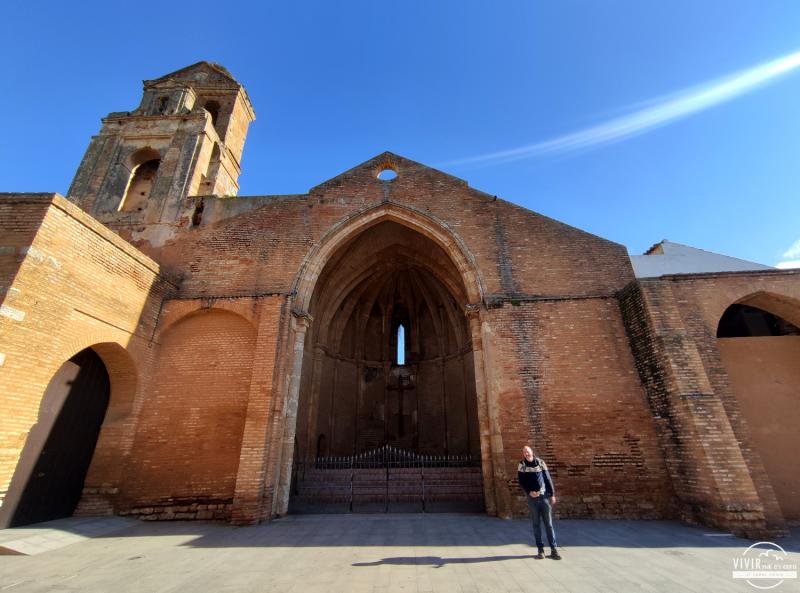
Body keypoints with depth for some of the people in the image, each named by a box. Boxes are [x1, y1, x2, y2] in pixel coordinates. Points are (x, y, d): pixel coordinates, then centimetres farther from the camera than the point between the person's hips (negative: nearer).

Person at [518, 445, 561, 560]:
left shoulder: (541, 463, 2)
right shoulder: (522, 465, 0)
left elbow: (548, 479, 3)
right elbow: (521, 481, -1)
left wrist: (552, 494, -1)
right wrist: (529, 492, -14)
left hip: (544, 496, 0)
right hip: (532, 498, 0)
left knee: (549, 523, 4)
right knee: (536, 524, 6)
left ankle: (554, 549, 12)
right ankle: (540, 549, 14)